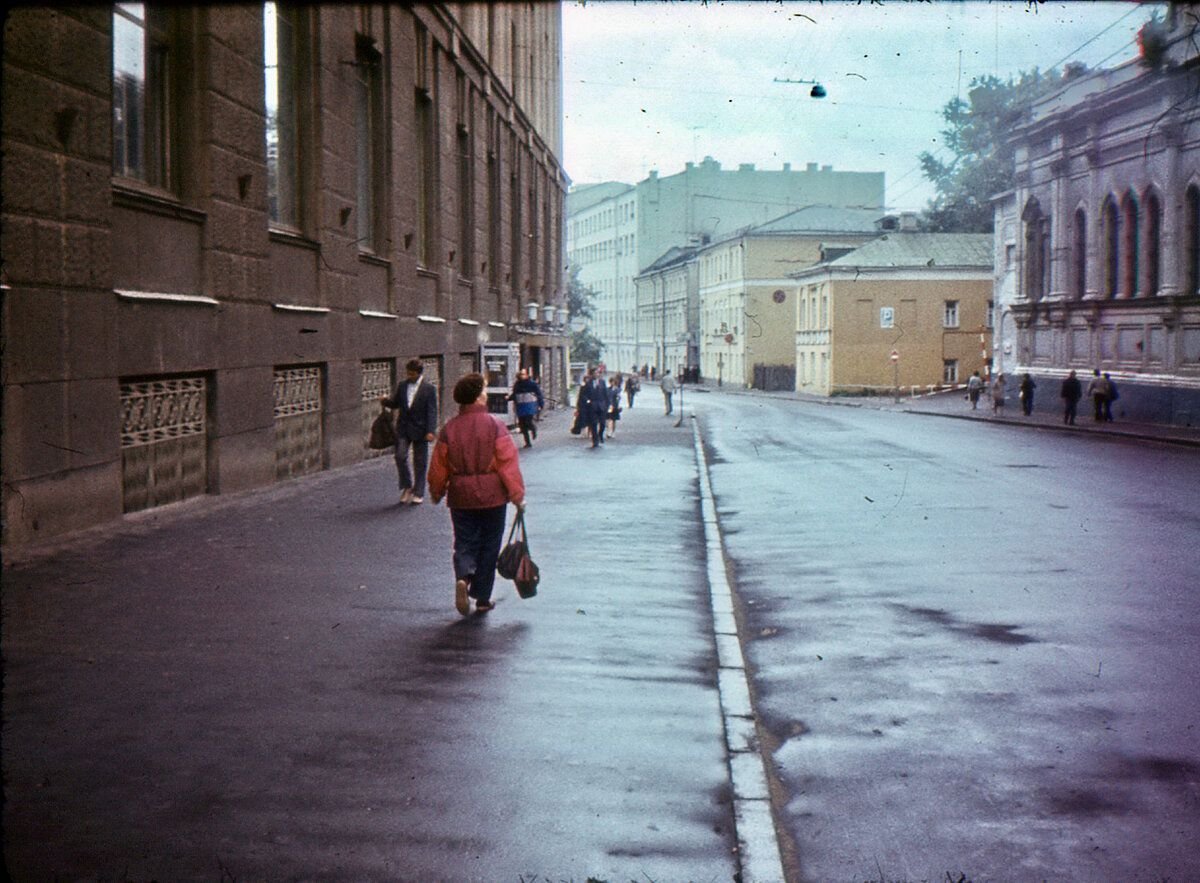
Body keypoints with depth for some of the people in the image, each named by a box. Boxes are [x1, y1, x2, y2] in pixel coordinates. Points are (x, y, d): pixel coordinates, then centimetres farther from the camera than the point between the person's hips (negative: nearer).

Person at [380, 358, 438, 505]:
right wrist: (386, 400, -7)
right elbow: (395, 403, 16)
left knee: (420, 462, 4)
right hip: (403, 428, 3)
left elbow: (432, 411, -8)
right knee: (400, 456, -11)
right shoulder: (401, 385, 7)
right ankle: (407, 487, 8)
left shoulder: (428, 389, -5)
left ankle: (418, 493, 15)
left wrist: (430, 431, -16)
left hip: (420, 430, -3)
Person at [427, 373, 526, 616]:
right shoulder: (495, 426, -10)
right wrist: (518, 495, -5)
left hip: (461, 498, 2)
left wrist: (436, 493, 21)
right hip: (492, 496, -2)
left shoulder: (449, 429, -1)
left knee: (464, 543, 10)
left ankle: (463, 577, -20)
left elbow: (438, 466, 5)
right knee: (488, 546, 9)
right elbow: (508, 464, -12)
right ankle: (482, 599, 13)